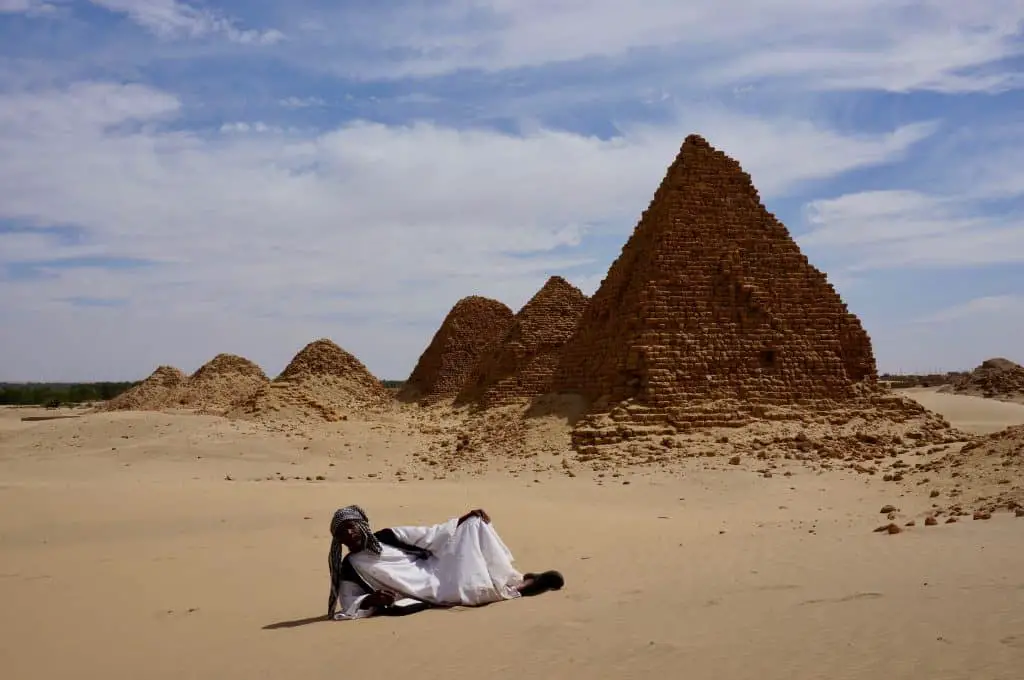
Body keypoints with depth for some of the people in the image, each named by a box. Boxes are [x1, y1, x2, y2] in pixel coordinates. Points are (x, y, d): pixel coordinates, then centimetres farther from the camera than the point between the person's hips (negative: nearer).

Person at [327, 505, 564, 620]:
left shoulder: (388, 536, 11)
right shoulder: (349, 569, 1)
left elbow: (428, 536, 8)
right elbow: (349, 607, -3)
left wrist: (462, 521, -4)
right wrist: (369, 601, -26)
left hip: (439, 568, 6)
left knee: (475, 524, -7)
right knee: (477, 588, -34)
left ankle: (513, 579, -5)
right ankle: (518, 588, -5)